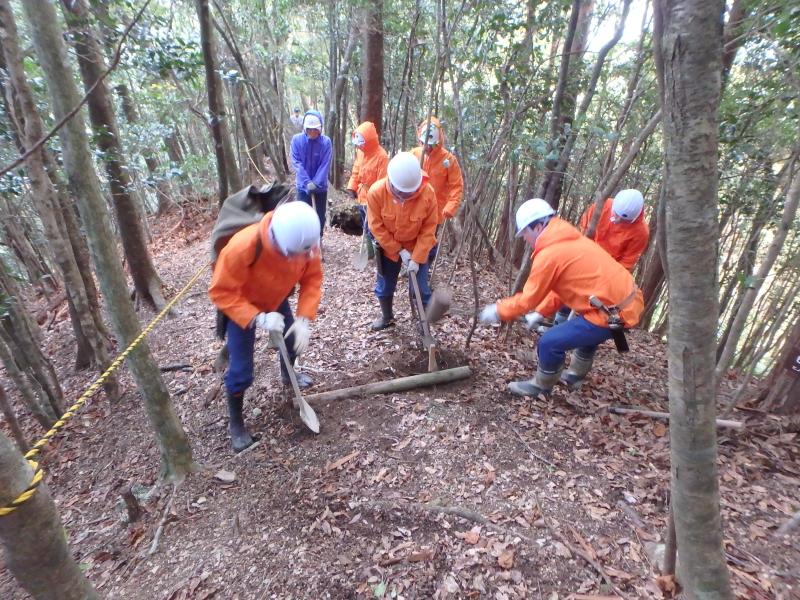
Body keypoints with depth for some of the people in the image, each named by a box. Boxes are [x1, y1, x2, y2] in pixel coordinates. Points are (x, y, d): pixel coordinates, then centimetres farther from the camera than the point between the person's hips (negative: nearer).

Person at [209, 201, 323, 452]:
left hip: (276, 300, 5)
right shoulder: (243, 247, -42)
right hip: (241, 306, -4)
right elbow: (221, 293, -33)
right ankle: (235, 422, 21)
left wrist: (304, 319, -30)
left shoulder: (306, 242, -29)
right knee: (241, 371, -5)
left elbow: (313, 278, -18)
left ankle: (287, 376, 56)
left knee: (293, 341, 22)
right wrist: (258, 319, -44)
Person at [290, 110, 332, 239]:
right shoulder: (297, 140, -9)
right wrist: (307, 182, -21)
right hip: (303, 185, 0)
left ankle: (318, 239, 31)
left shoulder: (326, 141, -11)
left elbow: (325, 165, -13)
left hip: (321, 186, 0)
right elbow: (296, 163, -11)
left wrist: (315, 183, -20)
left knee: (320, 214, 12)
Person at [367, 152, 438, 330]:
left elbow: (429, 229, -17)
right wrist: (399, 251, -17)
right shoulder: (376, 192, -25)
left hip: (417, 247, -1)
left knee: (420, 288, 0)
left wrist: (417, 258, -21)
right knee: (384, 285, 14)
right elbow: (377, 227, -16)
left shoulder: (428, 192, -26)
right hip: (388, 247, 1)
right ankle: (387, 317, 41)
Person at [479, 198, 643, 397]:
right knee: (586, 331, 35)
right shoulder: (570, 240, 14)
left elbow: (528, 299, -9)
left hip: (612, 312, -10)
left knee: (550, 342, -5)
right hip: (628, 302, 10)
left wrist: (498, 312, 5)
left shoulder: (549, 255, -15)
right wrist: (541, 314, 21)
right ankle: (575, 376, 49)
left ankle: (541, 387, 18)